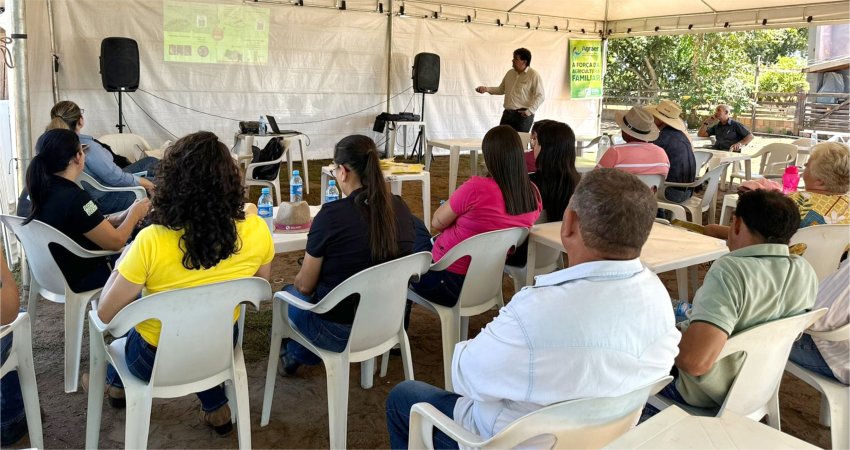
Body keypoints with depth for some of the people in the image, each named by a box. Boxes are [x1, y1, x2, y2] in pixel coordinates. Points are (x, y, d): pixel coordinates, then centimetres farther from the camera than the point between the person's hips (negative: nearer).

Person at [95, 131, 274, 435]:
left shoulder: (152, 242, -30)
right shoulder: (256, 231, -20)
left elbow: (106, 314, -17)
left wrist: (124, 261, -3)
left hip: (155, 361, -2)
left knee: (127, 306, 29)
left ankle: (117, 382, 54)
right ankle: (215, 406, 36)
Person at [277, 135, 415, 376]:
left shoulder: (331, 215, -23)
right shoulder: (400, 208, -7)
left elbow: (305, 286, -13)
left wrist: (296, 282, 11)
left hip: (339, 333, -5)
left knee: (288, 294, 25)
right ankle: (298, 355, 38)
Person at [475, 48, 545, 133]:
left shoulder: (534, 75, -8)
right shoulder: (510, 73, 13)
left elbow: (540, 96, -10)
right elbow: (501, 89, 22)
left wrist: (530, 110, -20)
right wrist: (486, 89, 8)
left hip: (523, 115, -6)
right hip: (507, 113, 6)